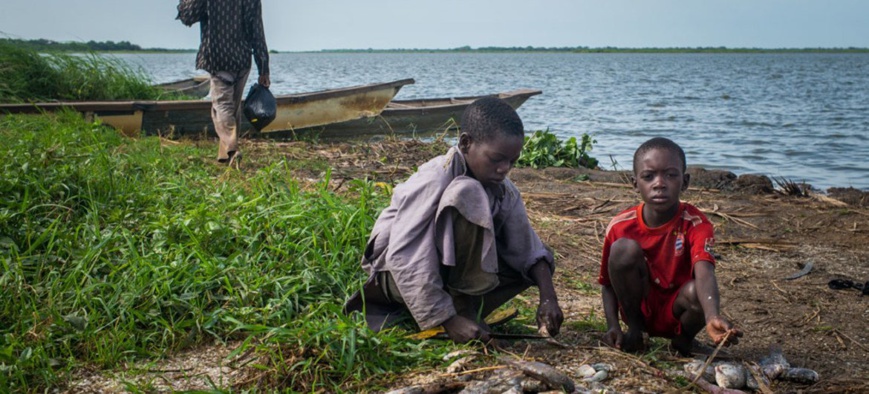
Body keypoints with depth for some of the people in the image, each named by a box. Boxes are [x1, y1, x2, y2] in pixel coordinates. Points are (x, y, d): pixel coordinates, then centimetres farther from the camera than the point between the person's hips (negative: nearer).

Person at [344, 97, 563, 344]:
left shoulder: (505, 192, -4)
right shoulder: (434, 180, -25)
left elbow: (530, 248, -4)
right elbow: (404, 257, -32)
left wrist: (548, 298, -21)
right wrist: (448, 319, -35)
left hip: (452, 274, 7)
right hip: (397, 275, -7)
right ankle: (462, 308, -23)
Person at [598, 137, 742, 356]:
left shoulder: (695, 224, -19)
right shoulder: (620, 227, -13)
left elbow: (704, 272, -39)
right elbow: (608, 284, -2)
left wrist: (713, 317, -57)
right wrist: (613, 326, -18)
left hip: (675, 311, 0)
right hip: (639, 308, 1)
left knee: (696, 292, -36)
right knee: (624, 249, -25)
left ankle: (683, 340, 2)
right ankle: (635, 331, -4)